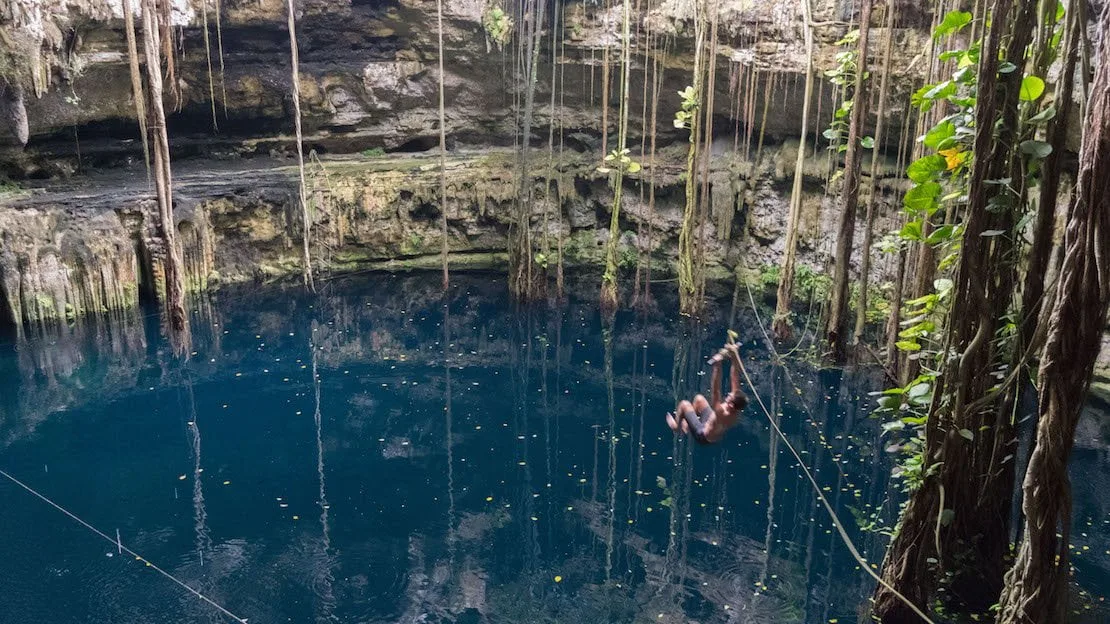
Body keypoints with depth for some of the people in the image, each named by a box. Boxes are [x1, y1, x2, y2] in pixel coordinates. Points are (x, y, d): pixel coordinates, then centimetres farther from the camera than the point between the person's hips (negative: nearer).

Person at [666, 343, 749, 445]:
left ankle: (676, 426, 32)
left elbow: (715, 392, -57)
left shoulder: (722, 414, -45)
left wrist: (717, 366, -67)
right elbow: (735, 379, -25)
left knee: (684, 404, 3)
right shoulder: (736, 411, -25)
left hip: (703, 437, -7)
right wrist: (735, 357, -30)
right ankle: (686, 425, 36)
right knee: (699, 399, 15)